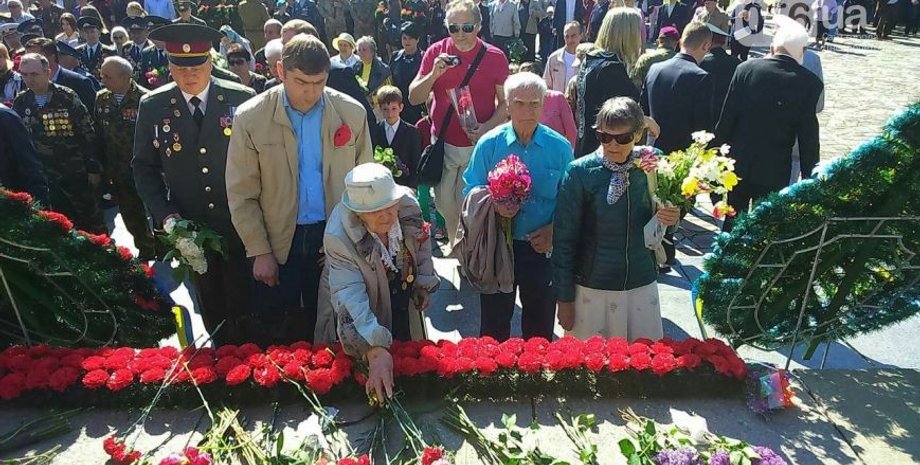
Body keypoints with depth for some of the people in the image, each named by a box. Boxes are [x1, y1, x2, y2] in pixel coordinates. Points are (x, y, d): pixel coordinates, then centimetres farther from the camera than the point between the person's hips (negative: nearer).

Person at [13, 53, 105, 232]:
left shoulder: (67, 97, -9)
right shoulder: (20, 103, 1)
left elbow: (88, 134, -8)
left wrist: (94, 168, -8)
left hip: (76, 172, -3)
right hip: (43, 177, 3)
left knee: (90, 218, 7)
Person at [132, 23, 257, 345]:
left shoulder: (241, 98, -7)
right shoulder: (152, 107, -1)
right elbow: (144, 167, 4)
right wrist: (166, 215, -8)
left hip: (241, 223, -1)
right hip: (190, 227, 2)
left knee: (245, 303, 10)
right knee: (211, 306, 16)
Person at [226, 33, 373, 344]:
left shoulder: (352, 113, -3)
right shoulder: (251, 118, -8)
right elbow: (242, 194, -4)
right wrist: (260, 251, -6)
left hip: (335, 240, 1)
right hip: (276, 243, -1)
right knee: (278, 331, 11)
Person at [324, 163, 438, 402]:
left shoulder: (408, 203, -23)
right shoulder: (338, 237, -35)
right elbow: (350, 297, -40)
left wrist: (425, 285, 3)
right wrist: (376, 351, -49)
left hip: (406, 306, 4)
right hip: (368, 315, -4)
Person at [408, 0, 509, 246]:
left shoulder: (495, 57, -6)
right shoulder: (435, 52, -2)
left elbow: (505, 102, 0)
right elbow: (413, 97, -2)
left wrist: (488, 127, -17)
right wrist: (434, 74, -19)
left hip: (478, 145, -2)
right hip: (442, 144, 2)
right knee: (444, 203, 12)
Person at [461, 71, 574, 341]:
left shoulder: (559, 147, -3)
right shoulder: (489, 144, -4)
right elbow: (470, 191, -1)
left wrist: (553, 229, -13)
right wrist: (494, 205, -20)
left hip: (543, 247, 1)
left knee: (540, 325, 17)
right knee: (494, 323, 14)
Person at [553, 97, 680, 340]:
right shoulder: (579, 172, -12)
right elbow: (564, 238, -8)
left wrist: (668, 217, -11)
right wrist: (564, 297, -6)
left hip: (642, 286, 3)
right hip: (591, 288, -3)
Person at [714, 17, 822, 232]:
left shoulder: (746, 68, -9)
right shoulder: (810, 83, -10)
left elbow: (726, 118, -6)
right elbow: (808, 137, -8)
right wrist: (809, 179, 1)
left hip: (739, 161, 1)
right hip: (774, 169, -1)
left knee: (733, 221, 17)